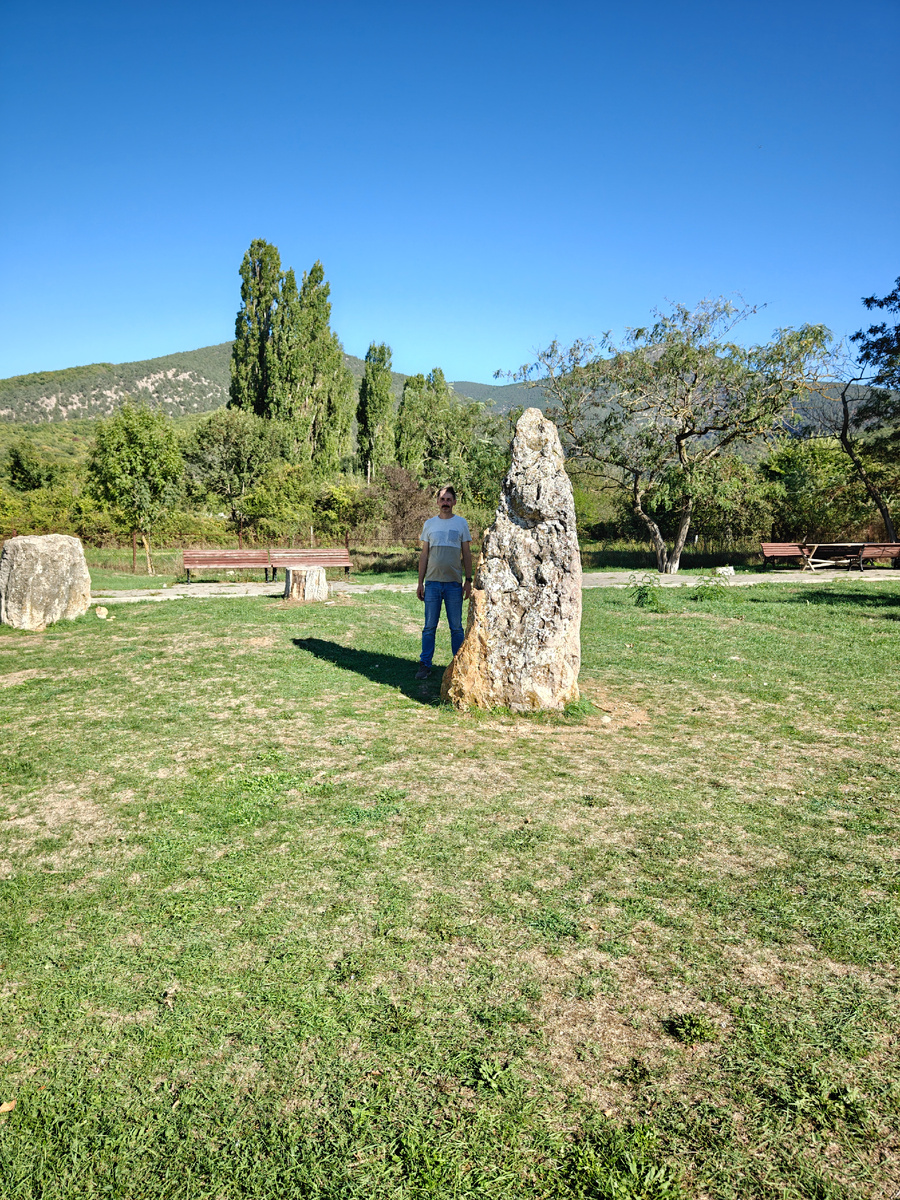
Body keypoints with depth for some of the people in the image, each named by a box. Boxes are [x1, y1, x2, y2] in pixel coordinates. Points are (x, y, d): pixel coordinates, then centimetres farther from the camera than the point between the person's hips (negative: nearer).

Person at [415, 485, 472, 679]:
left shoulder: (461, 523, 6)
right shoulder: (429, 524, 9)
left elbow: (466, 554, 7)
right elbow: (423, 555, 11)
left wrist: (468, 581, 1)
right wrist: (420, 582, 6)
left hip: (454, 583, -1)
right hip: (432, 582, 1)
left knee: (456, 627, 5)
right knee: (429, 626, 2)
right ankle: (425, 665, 8)